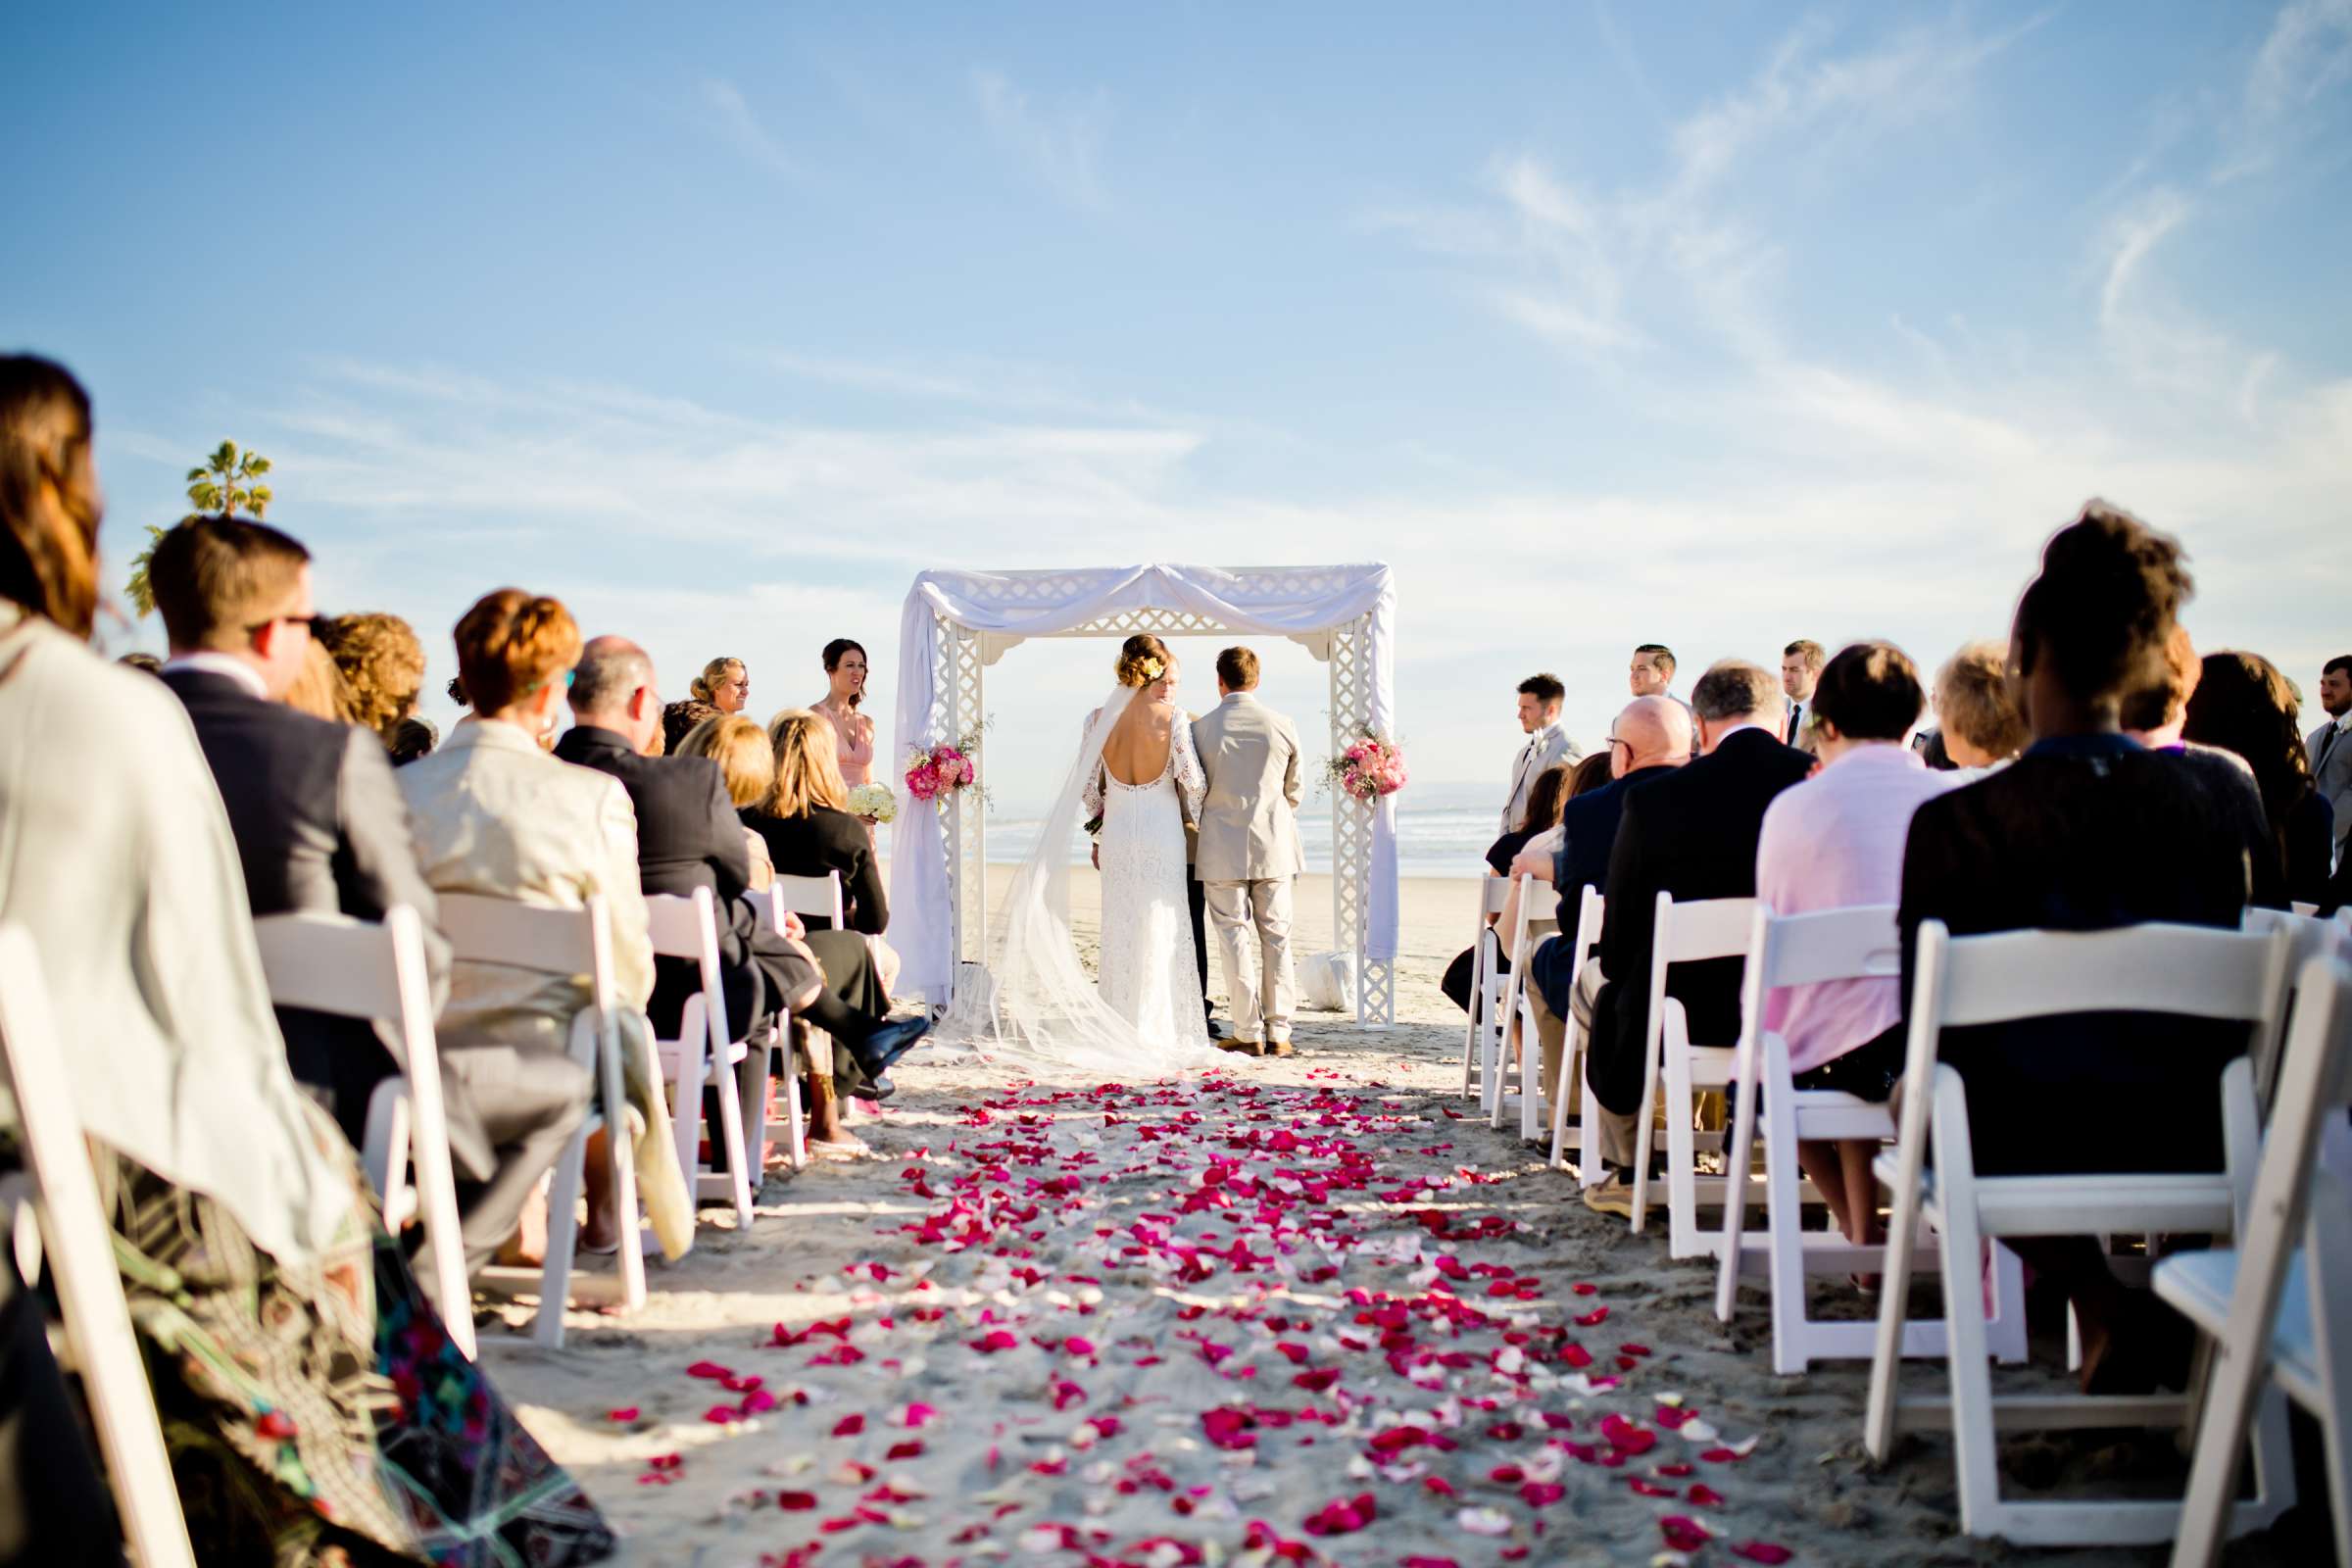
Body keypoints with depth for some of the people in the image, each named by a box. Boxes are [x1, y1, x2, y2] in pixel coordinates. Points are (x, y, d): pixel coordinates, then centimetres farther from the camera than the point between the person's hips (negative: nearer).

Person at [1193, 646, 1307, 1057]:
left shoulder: (1199, 729, -7)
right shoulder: (1283, 726, -2)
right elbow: (1293, 791, 9)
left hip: (1222, 849, -1)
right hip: (1273, 846, 2)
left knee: (1235, 939, 5)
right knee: (1276, 938, 9)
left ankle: (1248, 1033, 7)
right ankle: (1278, 1032, 11)